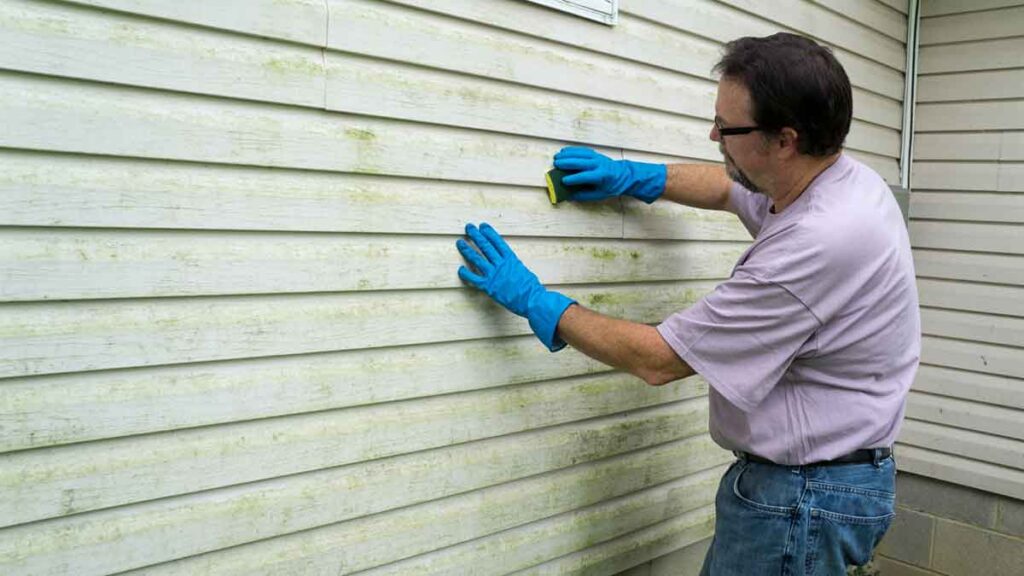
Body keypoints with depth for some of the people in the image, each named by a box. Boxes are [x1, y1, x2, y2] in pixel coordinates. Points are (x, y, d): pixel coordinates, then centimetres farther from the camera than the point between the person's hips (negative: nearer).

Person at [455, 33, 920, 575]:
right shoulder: (842, 177, -1)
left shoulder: (817, 244, -31)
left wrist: (534, 300, -14)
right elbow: (729, 187, 22)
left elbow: (659, 359, -23)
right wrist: (633, 176, 9)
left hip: (803, 499, -9)